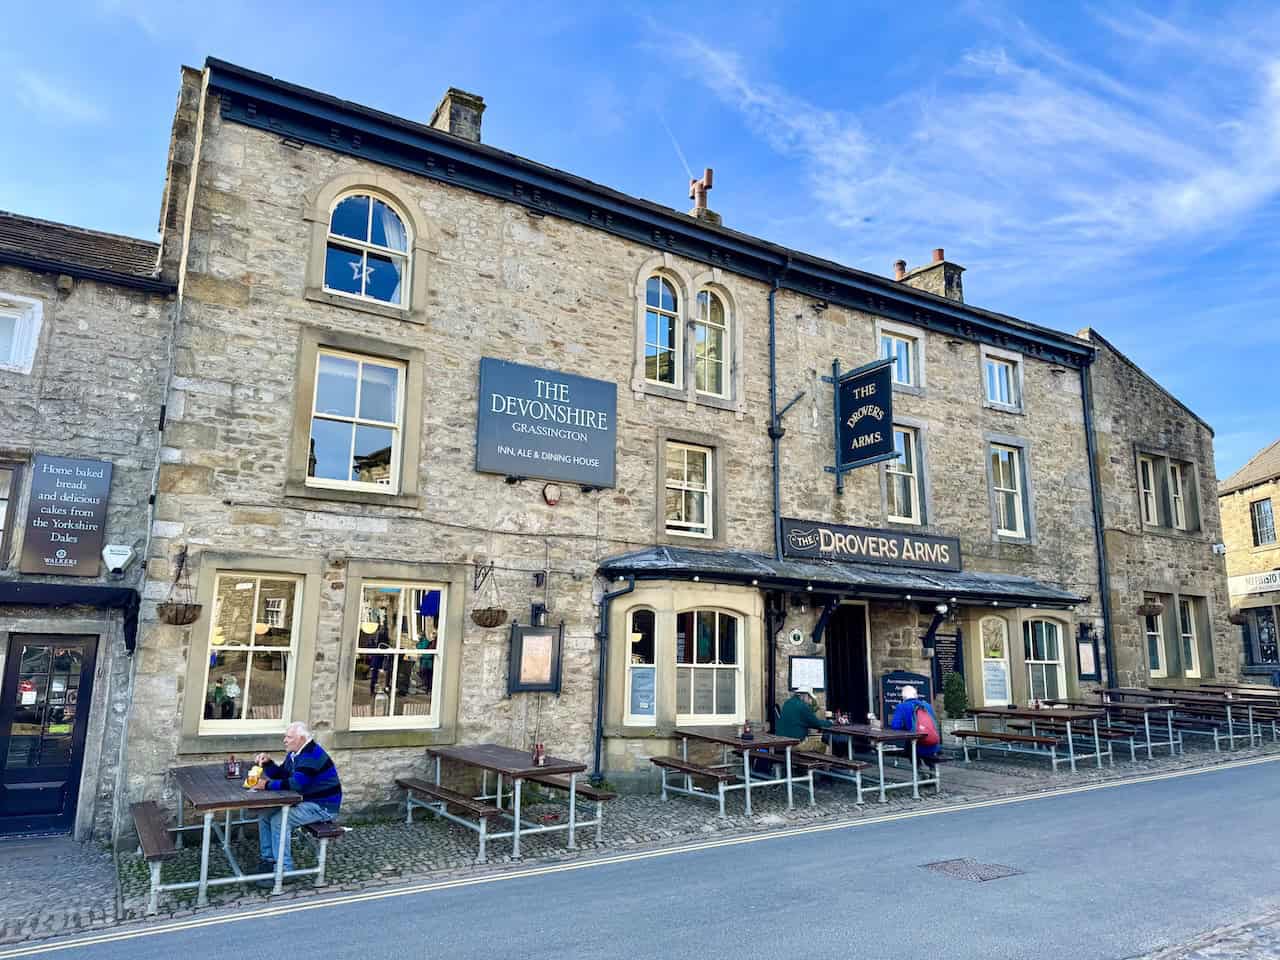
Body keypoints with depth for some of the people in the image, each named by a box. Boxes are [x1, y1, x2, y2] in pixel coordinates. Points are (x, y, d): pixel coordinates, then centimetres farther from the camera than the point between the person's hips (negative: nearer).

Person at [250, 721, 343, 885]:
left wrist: (267, 785, -25)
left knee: (279, 820, -23)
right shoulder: (295, 753, 9)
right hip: (305, 801, 10)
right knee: (265, 814, 4)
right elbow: (281, 774, 17)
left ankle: (284, 871, -14)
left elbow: (296, 784, -33)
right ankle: (268, 859, 14)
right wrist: (268, 763, -1)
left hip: (322, 807, -10)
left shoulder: (312, 755, -24)